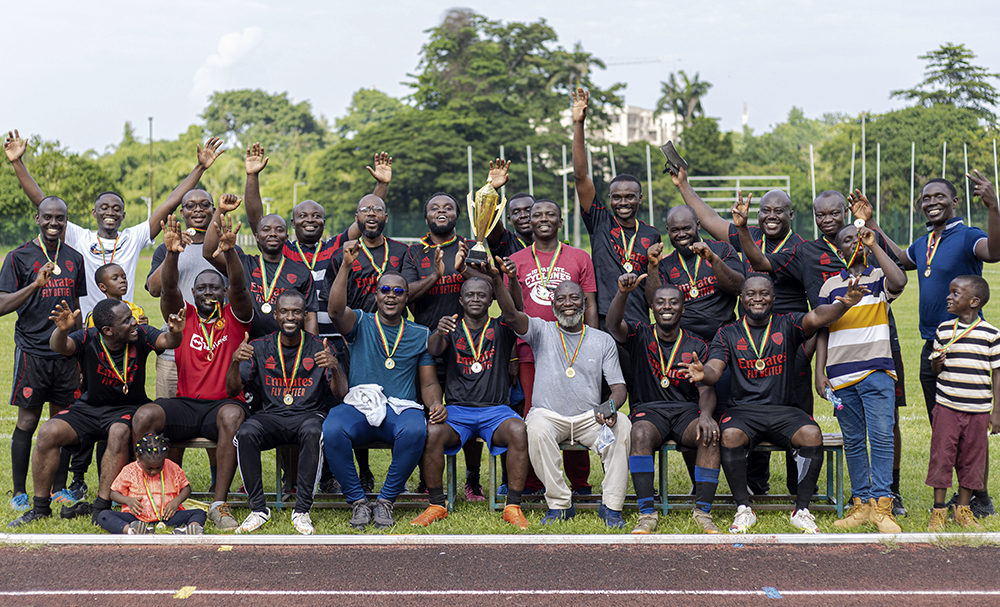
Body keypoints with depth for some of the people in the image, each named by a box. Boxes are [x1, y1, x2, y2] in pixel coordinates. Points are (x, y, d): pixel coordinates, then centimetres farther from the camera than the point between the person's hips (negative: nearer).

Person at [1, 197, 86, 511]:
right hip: (32, 351, -4)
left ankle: (59, 488, 19)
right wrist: (36, 285, -24)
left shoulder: (74, 258, 11)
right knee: (27, 420, -1)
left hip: (66, 352, 4)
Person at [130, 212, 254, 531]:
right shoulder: (183, 315, 13)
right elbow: (168, 289, -7)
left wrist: (230, 251, -31)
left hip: (223, 403, -2)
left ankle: (220, 503, -31)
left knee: (232, 415, -37)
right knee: (144, 415, -27)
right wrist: (172, 254, -27)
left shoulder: (235, 317, 9)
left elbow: (239, 287, -11)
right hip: (184, 405, 2)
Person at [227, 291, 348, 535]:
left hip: (309, 413, -1)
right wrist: (235, 361, -18)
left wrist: (334, 367, -26)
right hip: (270, 416, 2)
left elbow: (341, 394, -4)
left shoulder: (319, 348, 4)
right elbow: (232, 391, 2)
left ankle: (302, 511, -26)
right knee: (245, 434, -31)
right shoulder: (260, 348, 8)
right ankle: (258, 508, -17)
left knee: (313, 432, -36)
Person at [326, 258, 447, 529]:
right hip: (357, 406, -1)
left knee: (415, 431, -36)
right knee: (331, 431, -34)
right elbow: (335, 310, -12)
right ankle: (358, 501, -13)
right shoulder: (360, 323, 11)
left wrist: (435, 404, -7)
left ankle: (386, 500, -14)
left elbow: (429, 384, 16)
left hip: (401, 408, 1)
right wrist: (346, 265, -20)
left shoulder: (420, 334, 17)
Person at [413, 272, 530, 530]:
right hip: (457, 409, 0)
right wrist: (439, 333, -34)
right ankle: (437, 505, -15)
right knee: (432, 432, -30)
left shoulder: (500, 329, 10)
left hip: (496, 409, 0)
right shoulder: (452, 328, 11)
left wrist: (513, 280, -33)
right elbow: (433, 350, -9)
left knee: (519, 430, -32)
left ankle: (513, 506, -22)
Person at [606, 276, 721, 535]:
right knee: (641, 434, -36)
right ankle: (647, 515, -32)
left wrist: (705, 415, -22)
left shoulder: (697, 346, 12)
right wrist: (623, 292, -33)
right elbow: (613, 325, -13)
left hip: (687, 410, 1)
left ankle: (703, 512, -23)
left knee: (711, 435, -31)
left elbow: (706, 389, 2)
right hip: (648, 409, -1)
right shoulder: (640, 336, 9)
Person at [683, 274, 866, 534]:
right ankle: (744, 509, -14)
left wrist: (843, 304, -37)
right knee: (730, 435, -32)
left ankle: (802, 509, -11)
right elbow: (714, 371, -5)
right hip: (742, 410, 0)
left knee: (812, 434, -28)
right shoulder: (728, 333, 8)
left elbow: (816, 317, -15)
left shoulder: (787, 325, 6)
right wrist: (703, 374, -32)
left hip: (784, 410, 0)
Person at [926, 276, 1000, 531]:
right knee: (942, 456, 0)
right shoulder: (943, 329, 5)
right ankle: (938, 510, 11)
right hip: (946, 407, 1)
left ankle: (963, 508, 21)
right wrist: (936, 363, -10)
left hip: (978, 410, -1)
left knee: (972, 459, 7)